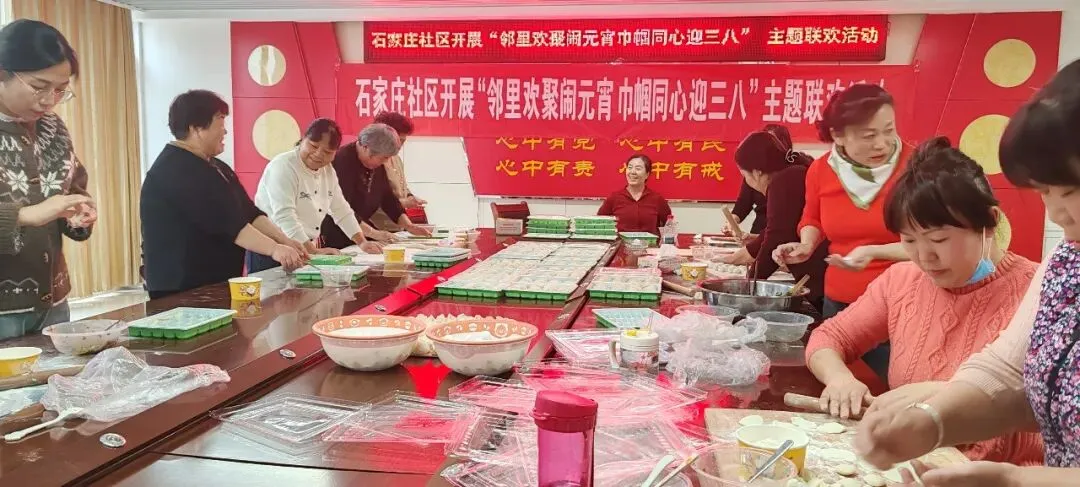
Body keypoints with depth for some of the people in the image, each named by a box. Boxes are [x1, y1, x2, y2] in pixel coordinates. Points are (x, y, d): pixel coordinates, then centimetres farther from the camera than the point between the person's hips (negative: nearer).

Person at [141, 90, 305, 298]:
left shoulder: (216, 168, 15)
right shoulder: (176, 171, -16)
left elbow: (249, 213, 8)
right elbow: (224, 221, -25)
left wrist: (285, 240, -6)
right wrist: (274, 249, -28)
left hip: (217, 285, 9)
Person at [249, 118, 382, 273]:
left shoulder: (328, 171, 6)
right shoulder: (283, 167, -16)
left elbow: (341, 210, 13)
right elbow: (284, 216, -26)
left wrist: (362, 242, 4)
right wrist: (313, 251, -31)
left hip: (305, 252, 7)